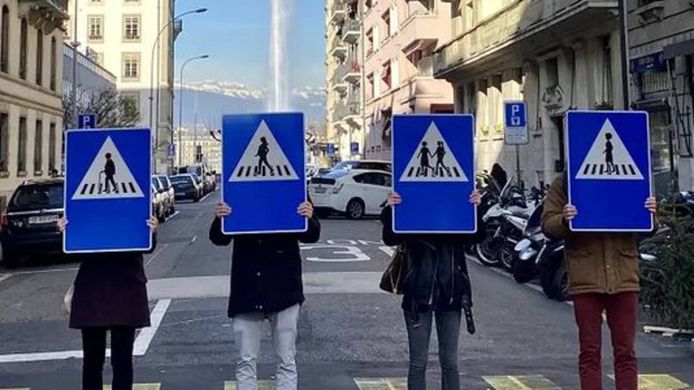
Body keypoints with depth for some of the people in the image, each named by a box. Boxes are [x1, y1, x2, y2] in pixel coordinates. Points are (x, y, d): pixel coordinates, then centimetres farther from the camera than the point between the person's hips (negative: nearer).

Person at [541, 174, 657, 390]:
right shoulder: (564, 183, 3)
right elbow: (547, 225, 0)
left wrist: (650, 213, -9)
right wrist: (564, 220, -22)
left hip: (624, 275, 2)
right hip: (585, 276, -2)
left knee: (625, 351, 7)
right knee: (590, 351, 6)